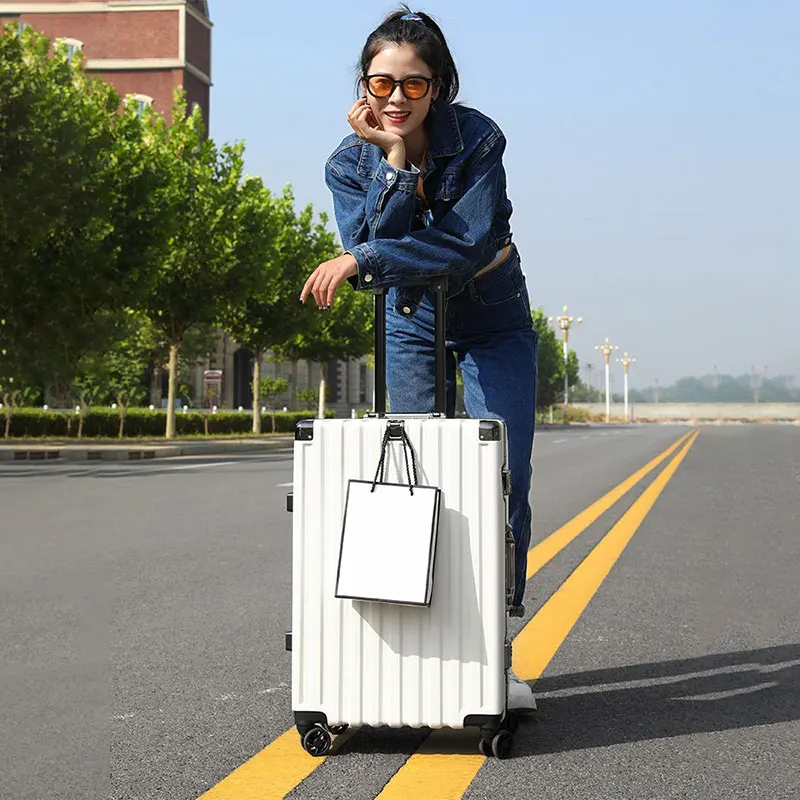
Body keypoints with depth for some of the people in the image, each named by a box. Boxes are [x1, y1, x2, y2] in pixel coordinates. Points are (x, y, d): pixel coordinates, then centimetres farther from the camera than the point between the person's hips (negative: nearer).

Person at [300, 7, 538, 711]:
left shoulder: (476, 139, -23)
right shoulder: (351, 163, -14)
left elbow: (470, 244, -34)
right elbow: (371, 261, -27)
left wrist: (363, 260, -37)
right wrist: (396, 162, -33)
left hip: (495, 321, -2)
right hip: (414, 324, 2)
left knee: (503, 483, -8)